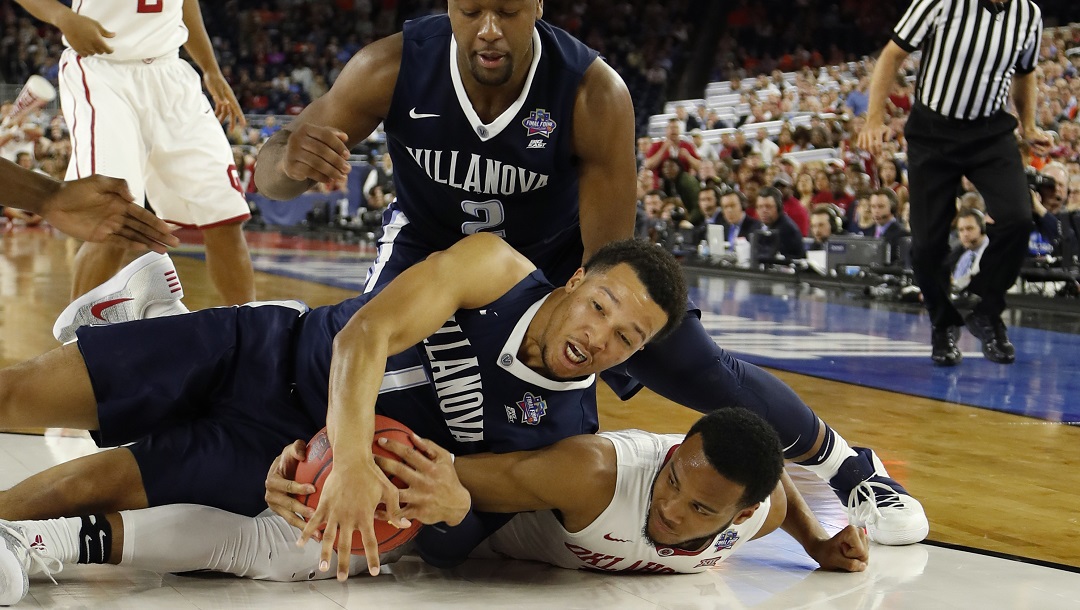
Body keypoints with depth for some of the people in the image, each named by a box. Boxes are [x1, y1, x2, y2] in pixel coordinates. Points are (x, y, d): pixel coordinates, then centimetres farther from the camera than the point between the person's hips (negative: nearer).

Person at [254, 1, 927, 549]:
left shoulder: (594, 94, -33)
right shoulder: (393, 68, -30)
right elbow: (269, 176, -25)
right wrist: (290, 158, -51)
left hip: (557, 256, 0)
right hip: (431, 246, 1)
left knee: (700, 369, -5)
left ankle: (852, 468, 19)